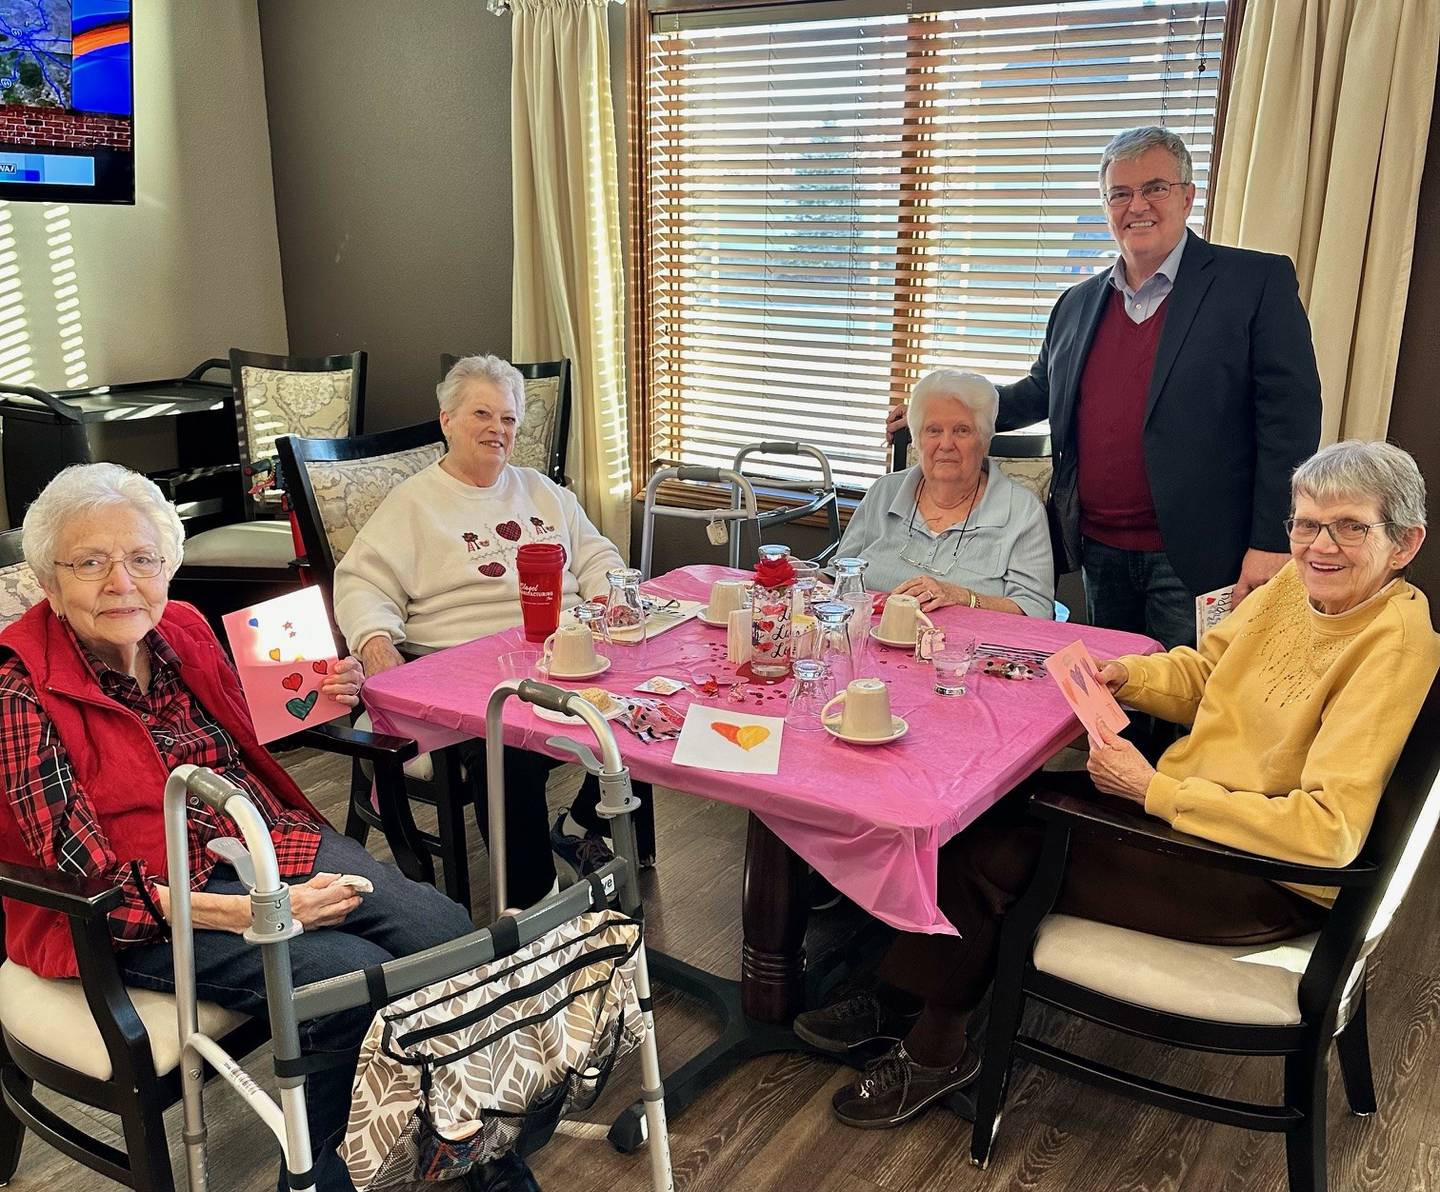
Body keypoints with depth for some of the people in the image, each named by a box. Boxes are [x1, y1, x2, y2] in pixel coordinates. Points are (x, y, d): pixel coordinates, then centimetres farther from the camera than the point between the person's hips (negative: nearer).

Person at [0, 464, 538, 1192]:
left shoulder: (183, 629, 4)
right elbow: (89, 879, -17)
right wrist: (239, 914, -27)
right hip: (144, 910, -5)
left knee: (446, 931, -16)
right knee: (355, 975, -27)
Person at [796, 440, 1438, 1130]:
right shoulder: (1295, 585, 0)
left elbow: (1327, 829, -29)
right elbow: (1200, 673, 16)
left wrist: (1153, 790, -26)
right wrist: (1126, 675, -6)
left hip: (1265, 883, -8)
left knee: (990, 858, -10)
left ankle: (935, 1052, 13)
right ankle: (905, 1003, 13)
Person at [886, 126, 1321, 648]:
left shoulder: (1258, 283, -5)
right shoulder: (1078, 304, 13)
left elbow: (1290, 420, -9)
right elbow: (1043, 391, 27)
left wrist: (1270, 544, -15)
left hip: (1196, 560, -5)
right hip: (1100, 555, 6)